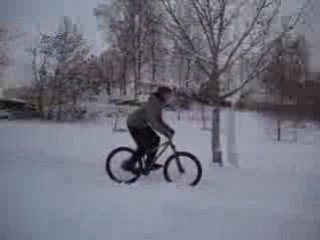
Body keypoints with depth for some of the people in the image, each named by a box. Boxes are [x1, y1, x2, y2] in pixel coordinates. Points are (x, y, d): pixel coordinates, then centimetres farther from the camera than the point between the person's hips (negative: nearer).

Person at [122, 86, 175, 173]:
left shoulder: (159, 103, 5)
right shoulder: (154, 103, -25)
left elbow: (159, 121, 11)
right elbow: (153, 121, -33)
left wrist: (169, 129, 1)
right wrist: (165, 132, -33)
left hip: (141, 124, 10)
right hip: (135, 125, -10)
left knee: (155, 140, 9)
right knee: (144, 147, -9)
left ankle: (149, 164, 20)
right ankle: (129, 164, 5)